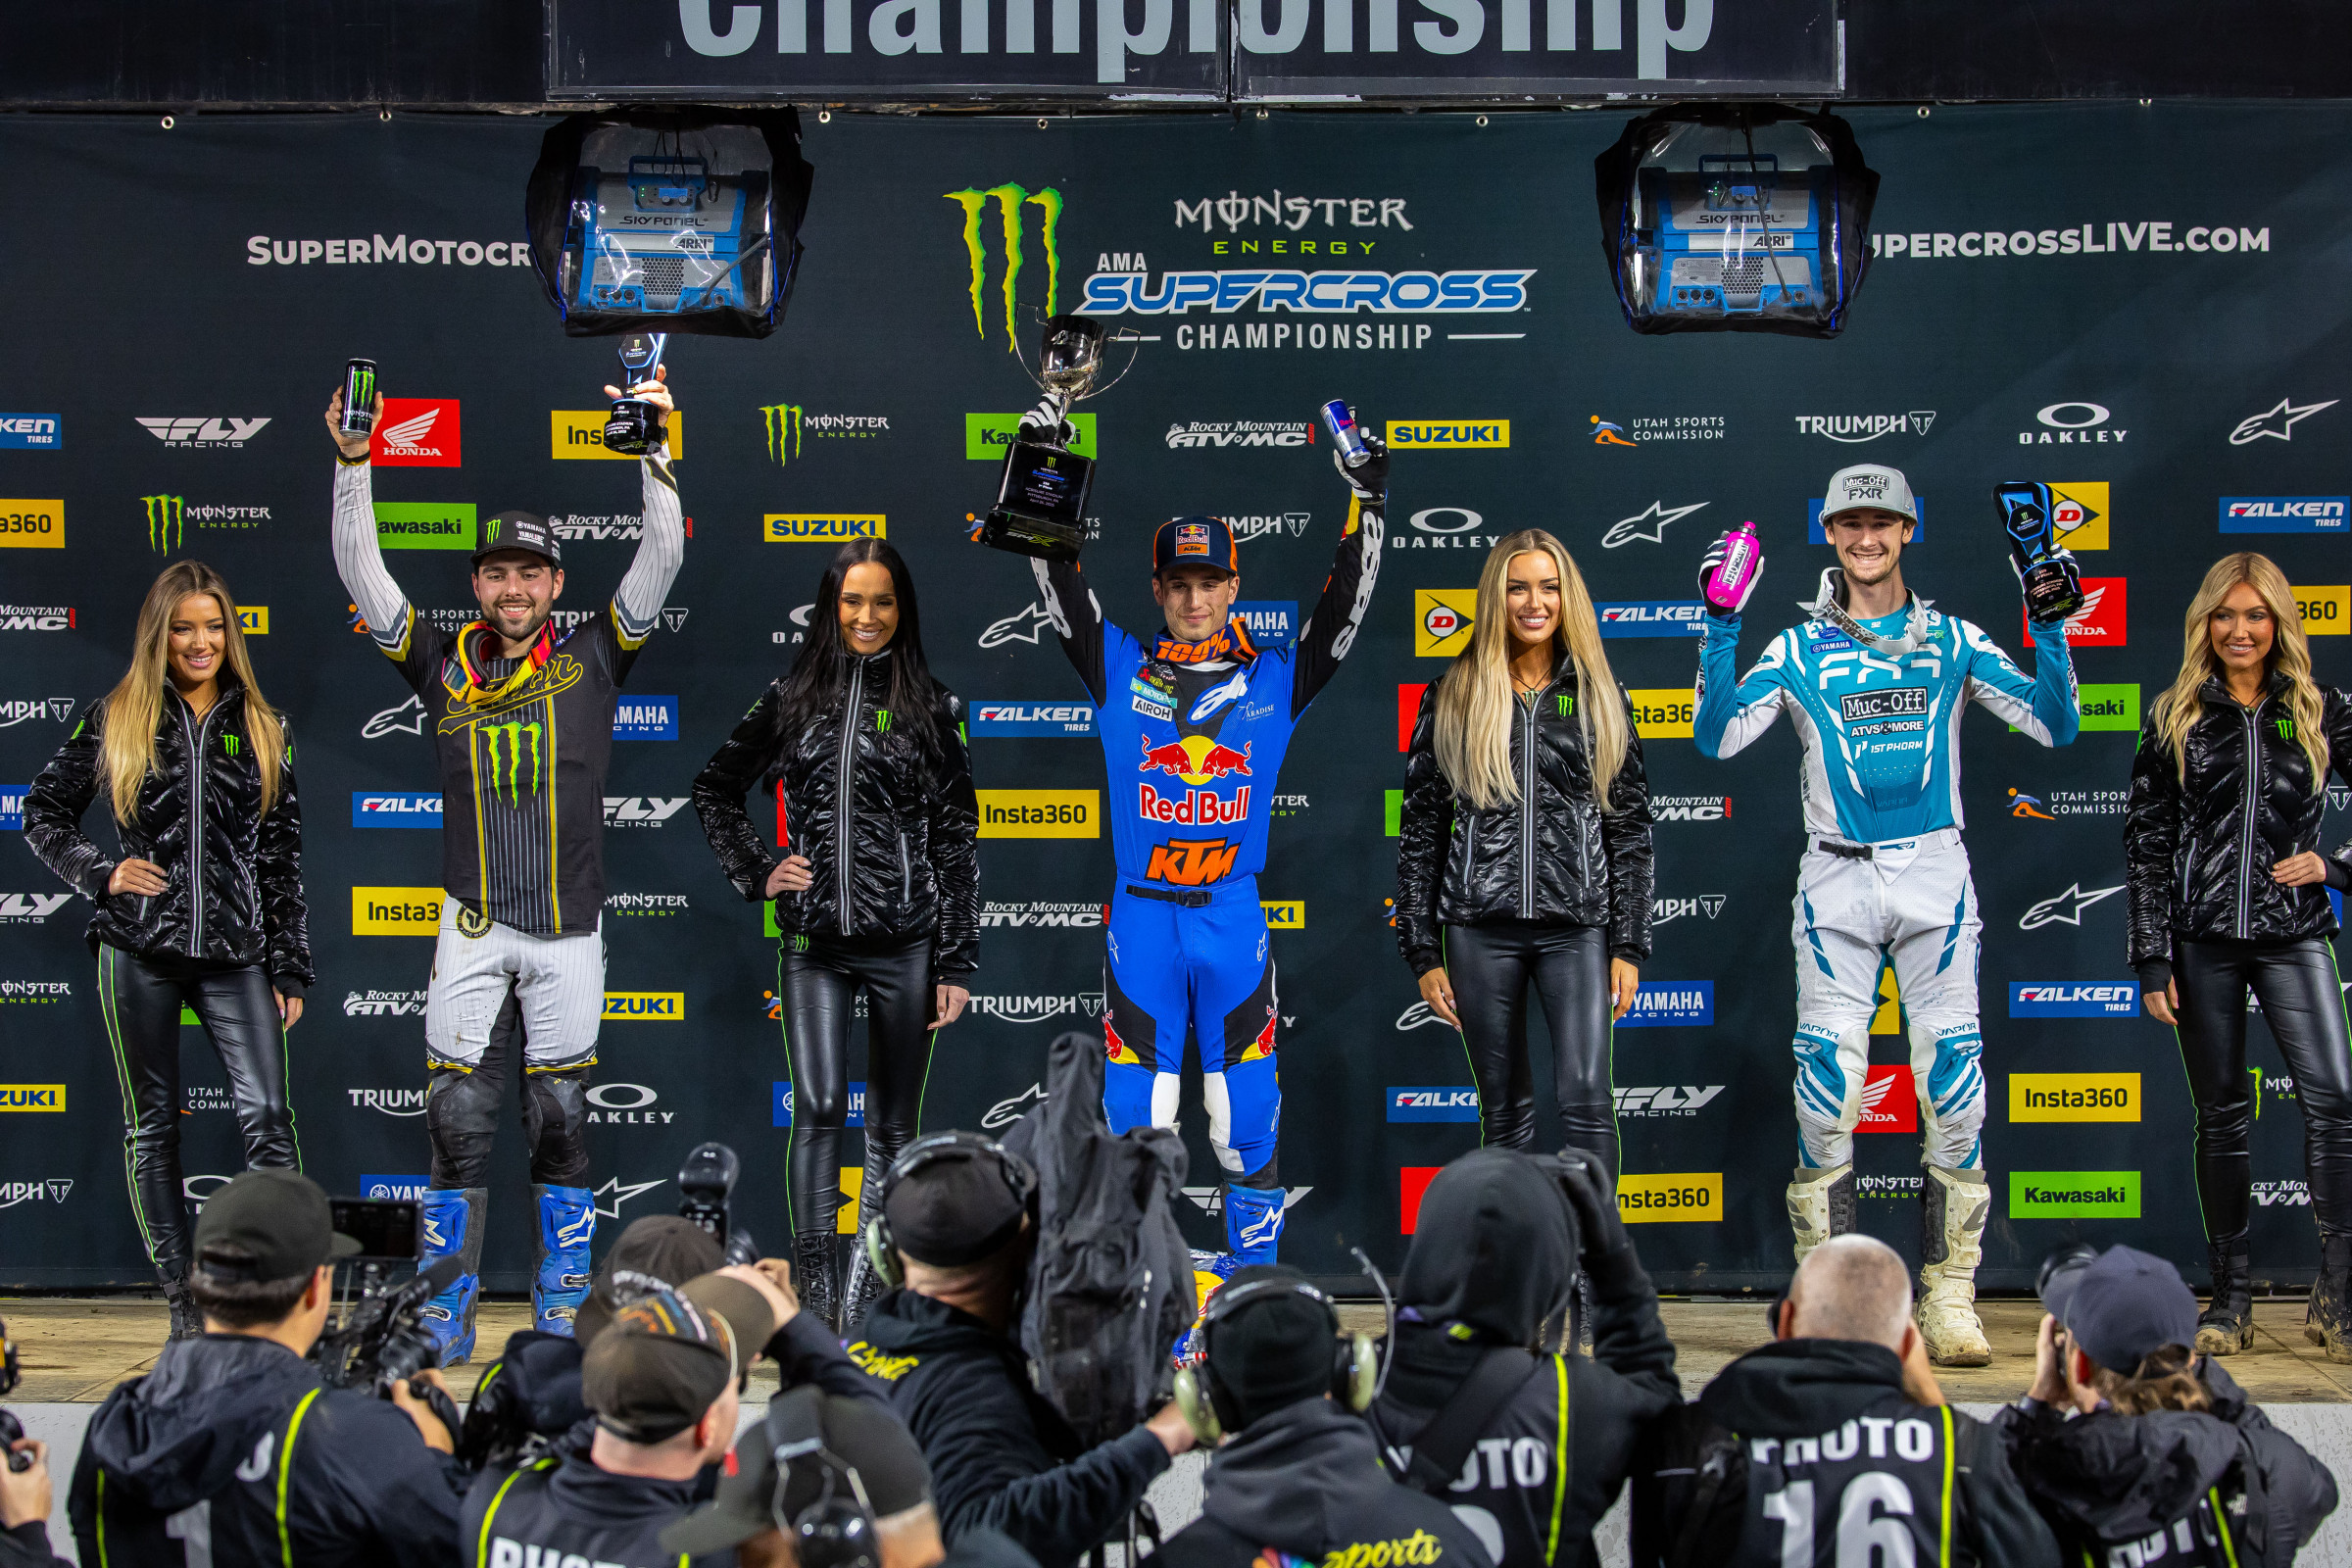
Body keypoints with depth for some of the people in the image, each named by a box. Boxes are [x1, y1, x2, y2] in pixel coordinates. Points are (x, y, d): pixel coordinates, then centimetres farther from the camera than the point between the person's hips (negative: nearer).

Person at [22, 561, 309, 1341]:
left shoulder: (263, 729, 10)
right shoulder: (115, 720, 5)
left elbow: (282, 858, 9)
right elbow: (42, 815, 11)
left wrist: (289, 969, 6)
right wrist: (101, 873, -6)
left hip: (234, 951, 0)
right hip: (139, 948, 0)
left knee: (267, 1116, -11)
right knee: (153, 1125, 6)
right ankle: (184, 1300, 14)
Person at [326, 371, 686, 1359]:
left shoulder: (592, 658, 3)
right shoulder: (445, 664, 6)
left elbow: (662, 557, -4)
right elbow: (361, 574, 2)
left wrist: (653, 451, -14)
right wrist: (353, 466, -8)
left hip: (568, 928, -1)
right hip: (472, 928, 1)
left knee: (560, 1121, 5)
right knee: (457, 1118, 0)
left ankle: (560, 1310, 15)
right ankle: (447, 1314, 8)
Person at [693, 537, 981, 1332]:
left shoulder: (931, 707, 4)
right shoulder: (792, 697, 8)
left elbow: (957, 839, 3)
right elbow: (714, 790, 20)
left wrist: (957, 962, -1)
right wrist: (757, 871, 5)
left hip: (905, 941, 0)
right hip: (814, 941, 0)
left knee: (891, 1125, 5)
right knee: (818, 1110, -11)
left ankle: (867, 1299, 14)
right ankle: (814, 1297, -10)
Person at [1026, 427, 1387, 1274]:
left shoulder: (1276, 680, 6)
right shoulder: (1119, 671, 5)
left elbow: (1346, 607, 0)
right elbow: (1061, 586, 0)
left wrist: (1364, 502, -7)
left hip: (1234, 919, 0)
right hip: (1140, 917, 0)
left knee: (1247, 1111, 4)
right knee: (1136, 1111, 1)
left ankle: (1255, 1263, 15)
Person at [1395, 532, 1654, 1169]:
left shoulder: (1600, 697, 8)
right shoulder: (1453, 697, 6)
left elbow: (1631, 827, 8)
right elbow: (1420, 826, 6)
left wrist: (1629, 945, 1)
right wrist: (1423, 953, 2)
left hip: (1577, 925, 0)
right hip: (1481, 929, 0)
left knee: (1586, 1097, -13)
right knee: (1504, 1109, 7)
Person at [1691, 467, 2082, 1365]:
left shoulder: (1954, 642, 10)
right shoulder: (1798, 650, 8)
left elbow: (2055, 725, 2)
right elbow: (1717, 737, -4)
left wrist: (2050, 627, -10)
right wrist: (1721, 628, -13)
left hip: (1934, 881, 1)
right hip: (1836, 884, 0)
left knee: (1955, 1091, -4)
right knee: (1826, 1089, -5)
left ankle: (1949, 1302, 5)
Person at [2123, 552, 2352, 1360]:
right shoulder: (2176, 718, 5)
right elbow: (2145, 840, 3)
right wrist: (2152, 959, -2)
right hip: (2204, 936, 0)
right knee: (2221, 1114, 5)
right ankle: (2230, 1299, 12)